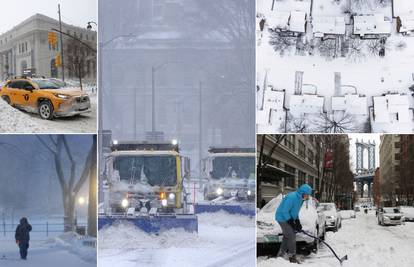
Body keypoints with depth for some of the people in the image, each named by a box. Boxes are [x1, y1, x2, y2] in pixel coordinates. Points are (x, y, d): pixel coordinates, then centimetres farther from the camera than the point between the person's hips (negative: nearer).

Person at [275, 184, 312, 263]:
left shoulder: (300, 199, 4)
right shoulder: (292, 197, -27)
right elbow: (284, 211, -26)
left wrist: (298, 223, 5)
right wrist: (292, 223, -21)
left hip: (289, 219, 10)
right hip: (283, 218, -10)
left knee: (287, 236, 14)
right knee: (291, 236, -10)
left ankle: (281, 254, 25)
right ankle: (292, 257, -3)